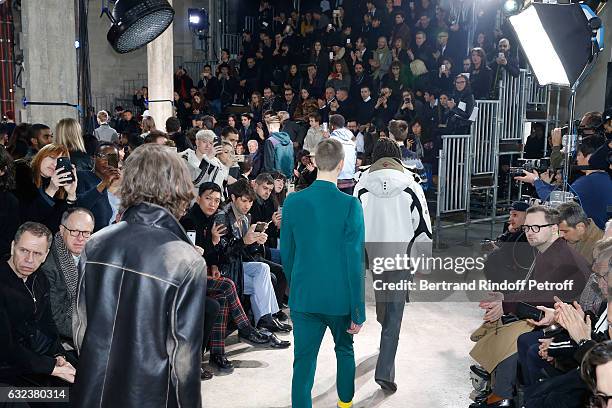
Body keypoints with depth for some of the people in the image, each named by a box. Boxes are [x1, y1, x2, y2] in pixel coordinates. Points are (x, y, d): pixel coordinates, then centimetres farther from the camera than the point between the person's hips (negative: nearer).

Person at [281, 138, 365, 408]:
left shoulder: (292, 202, -6)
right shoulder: (350, 205, -16)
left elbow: (286, 253, 3)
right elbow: (355, 261, -15)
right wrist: (358, 311, -8)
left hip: (303, 297, 1)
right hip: (340, 297, -1)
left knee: (303, 362, 7)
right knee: (345, 350, 24)